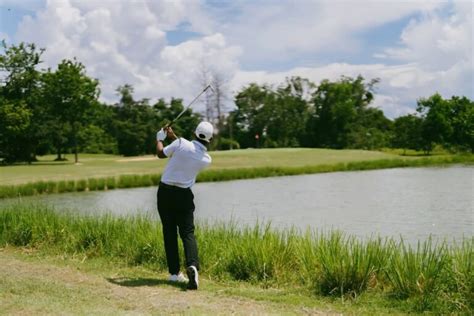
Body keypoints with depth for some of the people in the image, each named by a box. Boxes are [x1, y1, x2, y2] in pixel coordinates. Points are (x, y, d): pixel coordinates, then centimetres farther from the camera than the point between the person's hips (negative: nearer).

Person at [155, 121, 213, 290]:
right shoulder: (206, 159, -2)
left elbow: (161, 153, 1)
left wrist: (160, 138, 20)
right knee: (187, 232, 2)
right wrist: (173, 137, 21)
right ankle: (192, 265, -24)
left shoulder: (181, 143, -13)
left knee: (169, 232, 8)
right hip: (184, 195, 0)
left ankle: (174, 272, 7)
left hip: (165, 192, 0)